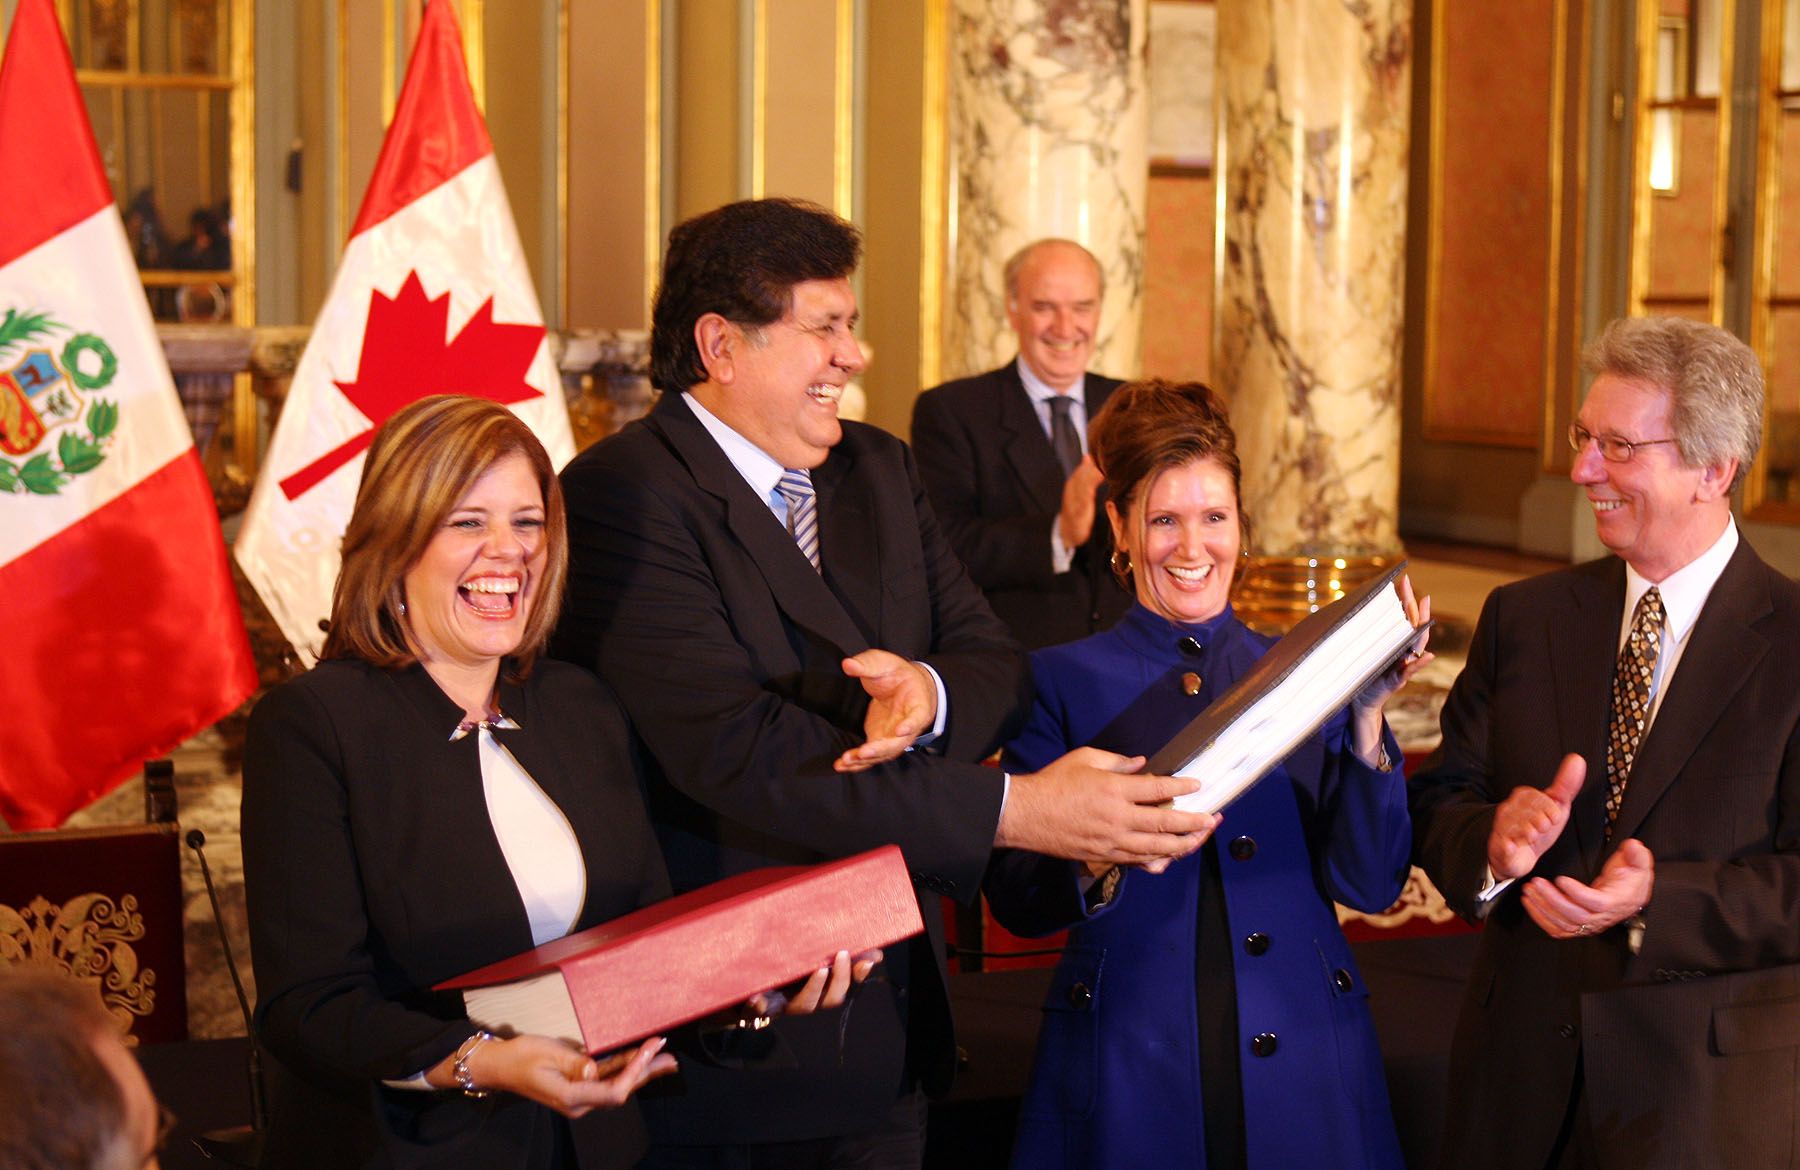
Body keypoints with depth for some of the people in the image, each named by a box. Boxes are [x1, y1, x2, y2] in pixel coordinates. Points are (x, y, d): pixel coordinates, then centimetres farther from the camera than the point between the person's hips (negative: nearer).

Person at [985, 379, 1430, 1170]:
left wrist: (1367, 717, -12)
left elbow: (1371, 884, -3)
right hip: (1126, 1064, -1)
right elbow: (1016, 901, -3)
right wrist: (1107, 857, -22)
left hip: (1299, 1061, 2)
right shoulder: (1063, 681, 2)